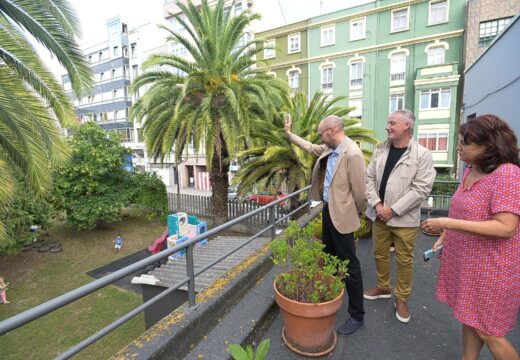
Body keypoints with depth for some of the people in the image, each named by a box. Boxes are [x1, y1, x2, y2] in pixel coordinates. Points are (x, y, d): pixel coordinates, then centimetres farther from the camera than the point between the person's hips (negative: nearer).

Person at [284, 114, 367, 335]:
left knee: (349, 266, 3)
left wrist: (355, 215, -4)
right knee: (329, 259, 24)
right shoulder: (329, 149, 4)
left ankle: (357, 316, 21)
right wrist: (289, 133, 26)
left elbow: (359, 191, -19)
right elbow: (310, 147, 23)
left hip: (342, 216, -9)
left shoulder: (352, 154, -23)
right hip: (328, 211, 9)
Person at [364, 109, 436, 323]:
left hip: (405, 218, -4)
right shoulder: (380, 150, 4)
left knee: (404, 260, 10)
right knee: (380, 254, 17)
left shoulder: (422, 154, -9)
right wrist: (376, 204, -9)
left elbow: (421, 188, -14)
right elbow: (370, 178, 4)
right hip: (379, 215, 4)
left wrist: (393, 209, -17)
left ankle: (401, 299, 30)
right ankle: (383, 288, 39)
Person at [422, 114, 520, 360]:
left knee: (486, 331, 8)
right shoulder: (470, 171, 6)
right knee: (469, 320, 21)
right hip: (465, 262, 8)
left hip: (490, 268, -8)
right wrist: (444, 238, 10)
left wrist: (447, 223, -28)